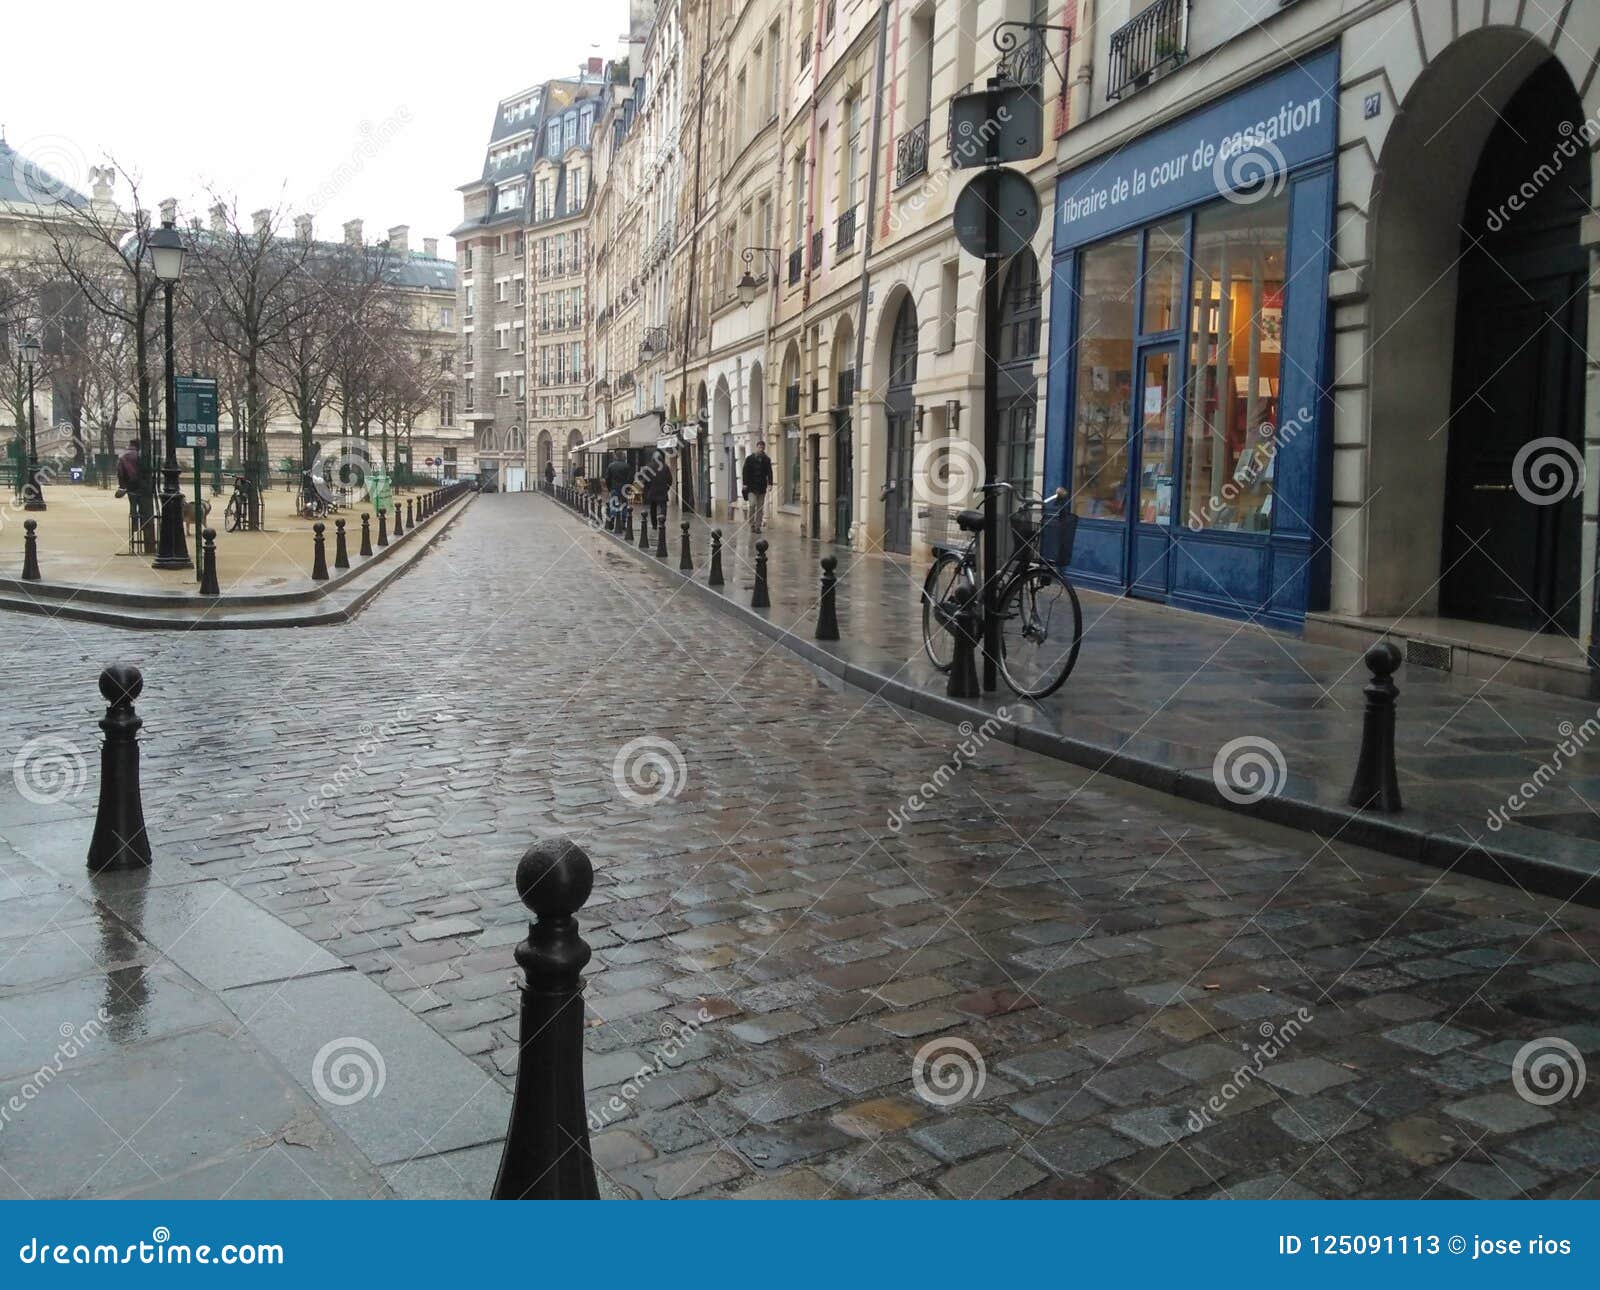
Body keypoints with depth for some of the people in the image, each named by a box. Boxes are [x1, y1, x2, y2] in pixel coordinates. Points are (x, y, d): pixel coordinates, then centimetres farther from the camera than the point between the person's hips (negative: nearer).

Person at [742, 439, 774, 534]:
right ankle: (752, 525, -3)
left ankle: (758, 526, 8)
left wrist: (770, 483, -3)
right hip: (751, 487, -3)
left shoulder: (767, 460, 9)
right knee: (752, 504, -14)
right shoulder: (749, 459, 3)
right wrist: (745, 484, -7)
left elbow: (769, 472, 10)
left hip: (762, 487, 3)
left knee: (760, 507, 3)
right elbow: (745, 472, 1)